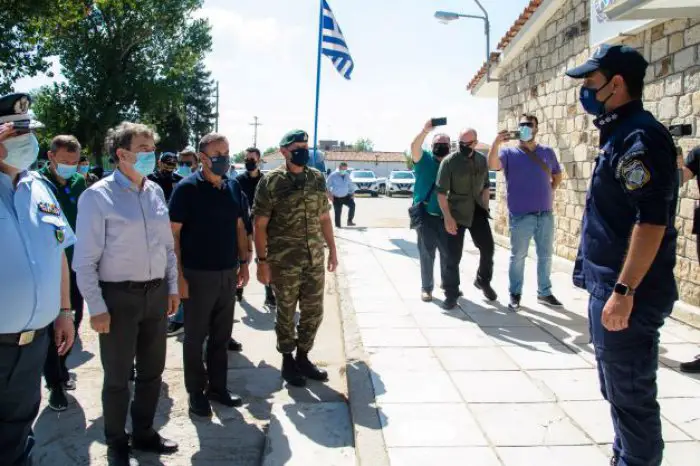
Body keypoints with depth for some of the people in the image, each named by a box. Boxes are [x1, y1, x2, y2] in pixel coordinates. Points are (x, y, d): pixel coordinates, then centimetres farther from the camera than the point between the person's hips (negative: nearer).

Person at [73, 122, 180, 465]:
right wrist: (96, 307, -13)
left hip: (156, 293, 6)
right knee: (117, 377, 10)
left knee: (152, 371, 18)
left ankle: (143, 433, 39)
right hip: (118, 296, -5)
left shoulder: (156, 192, 5)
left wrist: (172, 287, 11)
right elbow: (85, 260, -12)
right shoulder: (97, 196, -13)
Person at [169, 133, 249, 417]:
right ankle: (196, 392, 22)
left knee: (221, 335, 14)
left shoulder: (233, 187, 7)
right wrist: (179, 274, -14)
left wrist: (244, 262, 10)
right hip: (198, 274, -5)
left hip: (228, 273, 5)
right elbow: (173, 233, -11)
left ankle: (217, 386, 28)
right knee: (195, 336, 8)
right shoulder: (187, 188, -10)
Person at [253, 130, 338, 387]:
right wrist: (262, 260, -13)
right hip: (283, 262, -5)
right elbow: (260, 225, -9)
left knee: (313, 312, 12)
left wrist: (332, 249, 11)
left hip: (315, 260, 5)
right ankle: (287, 361, 27)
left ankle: (303, 358, 31)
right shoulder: (271, 182, -10)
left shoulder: (318, 178, 6)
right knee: (286, 314, 9)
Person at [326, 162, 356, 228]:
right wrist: (330, 194, -14)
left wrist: (352, 194, 6)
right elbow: (328, 185, -6)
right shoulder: (333, 175, -8)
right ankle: (338, 226, 13)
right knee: (337, 212, -2)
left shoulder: (347, 175, 6)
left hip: (346, 196, 3)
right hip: (336, 198, -3)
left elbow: (351, 185, 15)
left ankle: (349, 221, -10)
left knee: (352, 204, -21)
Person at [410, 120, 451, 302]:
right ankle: (426, 288, 13)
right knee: (427, 253, 2)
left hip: (446, 216, 4)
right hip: (426, 215, -4)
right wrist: (425, 131, -37)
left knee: (449, 251, 12)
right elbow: (414, 147, -23)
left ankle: (448, 283, 31)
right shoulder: (425, 159, -1)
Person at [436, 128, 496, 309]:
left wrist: (485, 207, 9)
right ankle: (451, 293, 11)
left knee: (488, 247, 9)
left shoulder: (482, 160, 3)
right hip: (456, 213, -4)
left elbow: (485, 186, 14)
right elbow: (441, 192, -14)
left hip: (477, 211, 5)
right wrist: (448, 218, -18)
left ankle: (483, 281, 33)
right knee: (453, 256, -2)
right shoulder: (449, 161, -12)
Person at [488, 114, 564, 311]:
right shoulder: (509, 152, -1)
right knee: (518, 256, 3)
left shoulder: (547, 152, 11)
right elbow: (492, 165, -20)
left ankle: (544, 292, 24)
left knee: (546, 255, 11)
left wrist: (550, 191, 6)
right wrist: (496, 143, -33)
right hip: (520, 216, -4)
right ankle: (515, 294, 13)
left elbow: (557, 175, 22)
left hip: (546, 214, 4)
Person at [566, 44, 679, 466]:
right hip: (609, 288, 10)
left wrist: (624, 291, -26)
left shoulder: (639, 137, -17)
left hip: (628, 294, -10)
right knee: (619, 391, 21)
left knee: (631, 396, 4)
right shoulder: (620, 135, 14)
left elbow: (651, 221, -25)